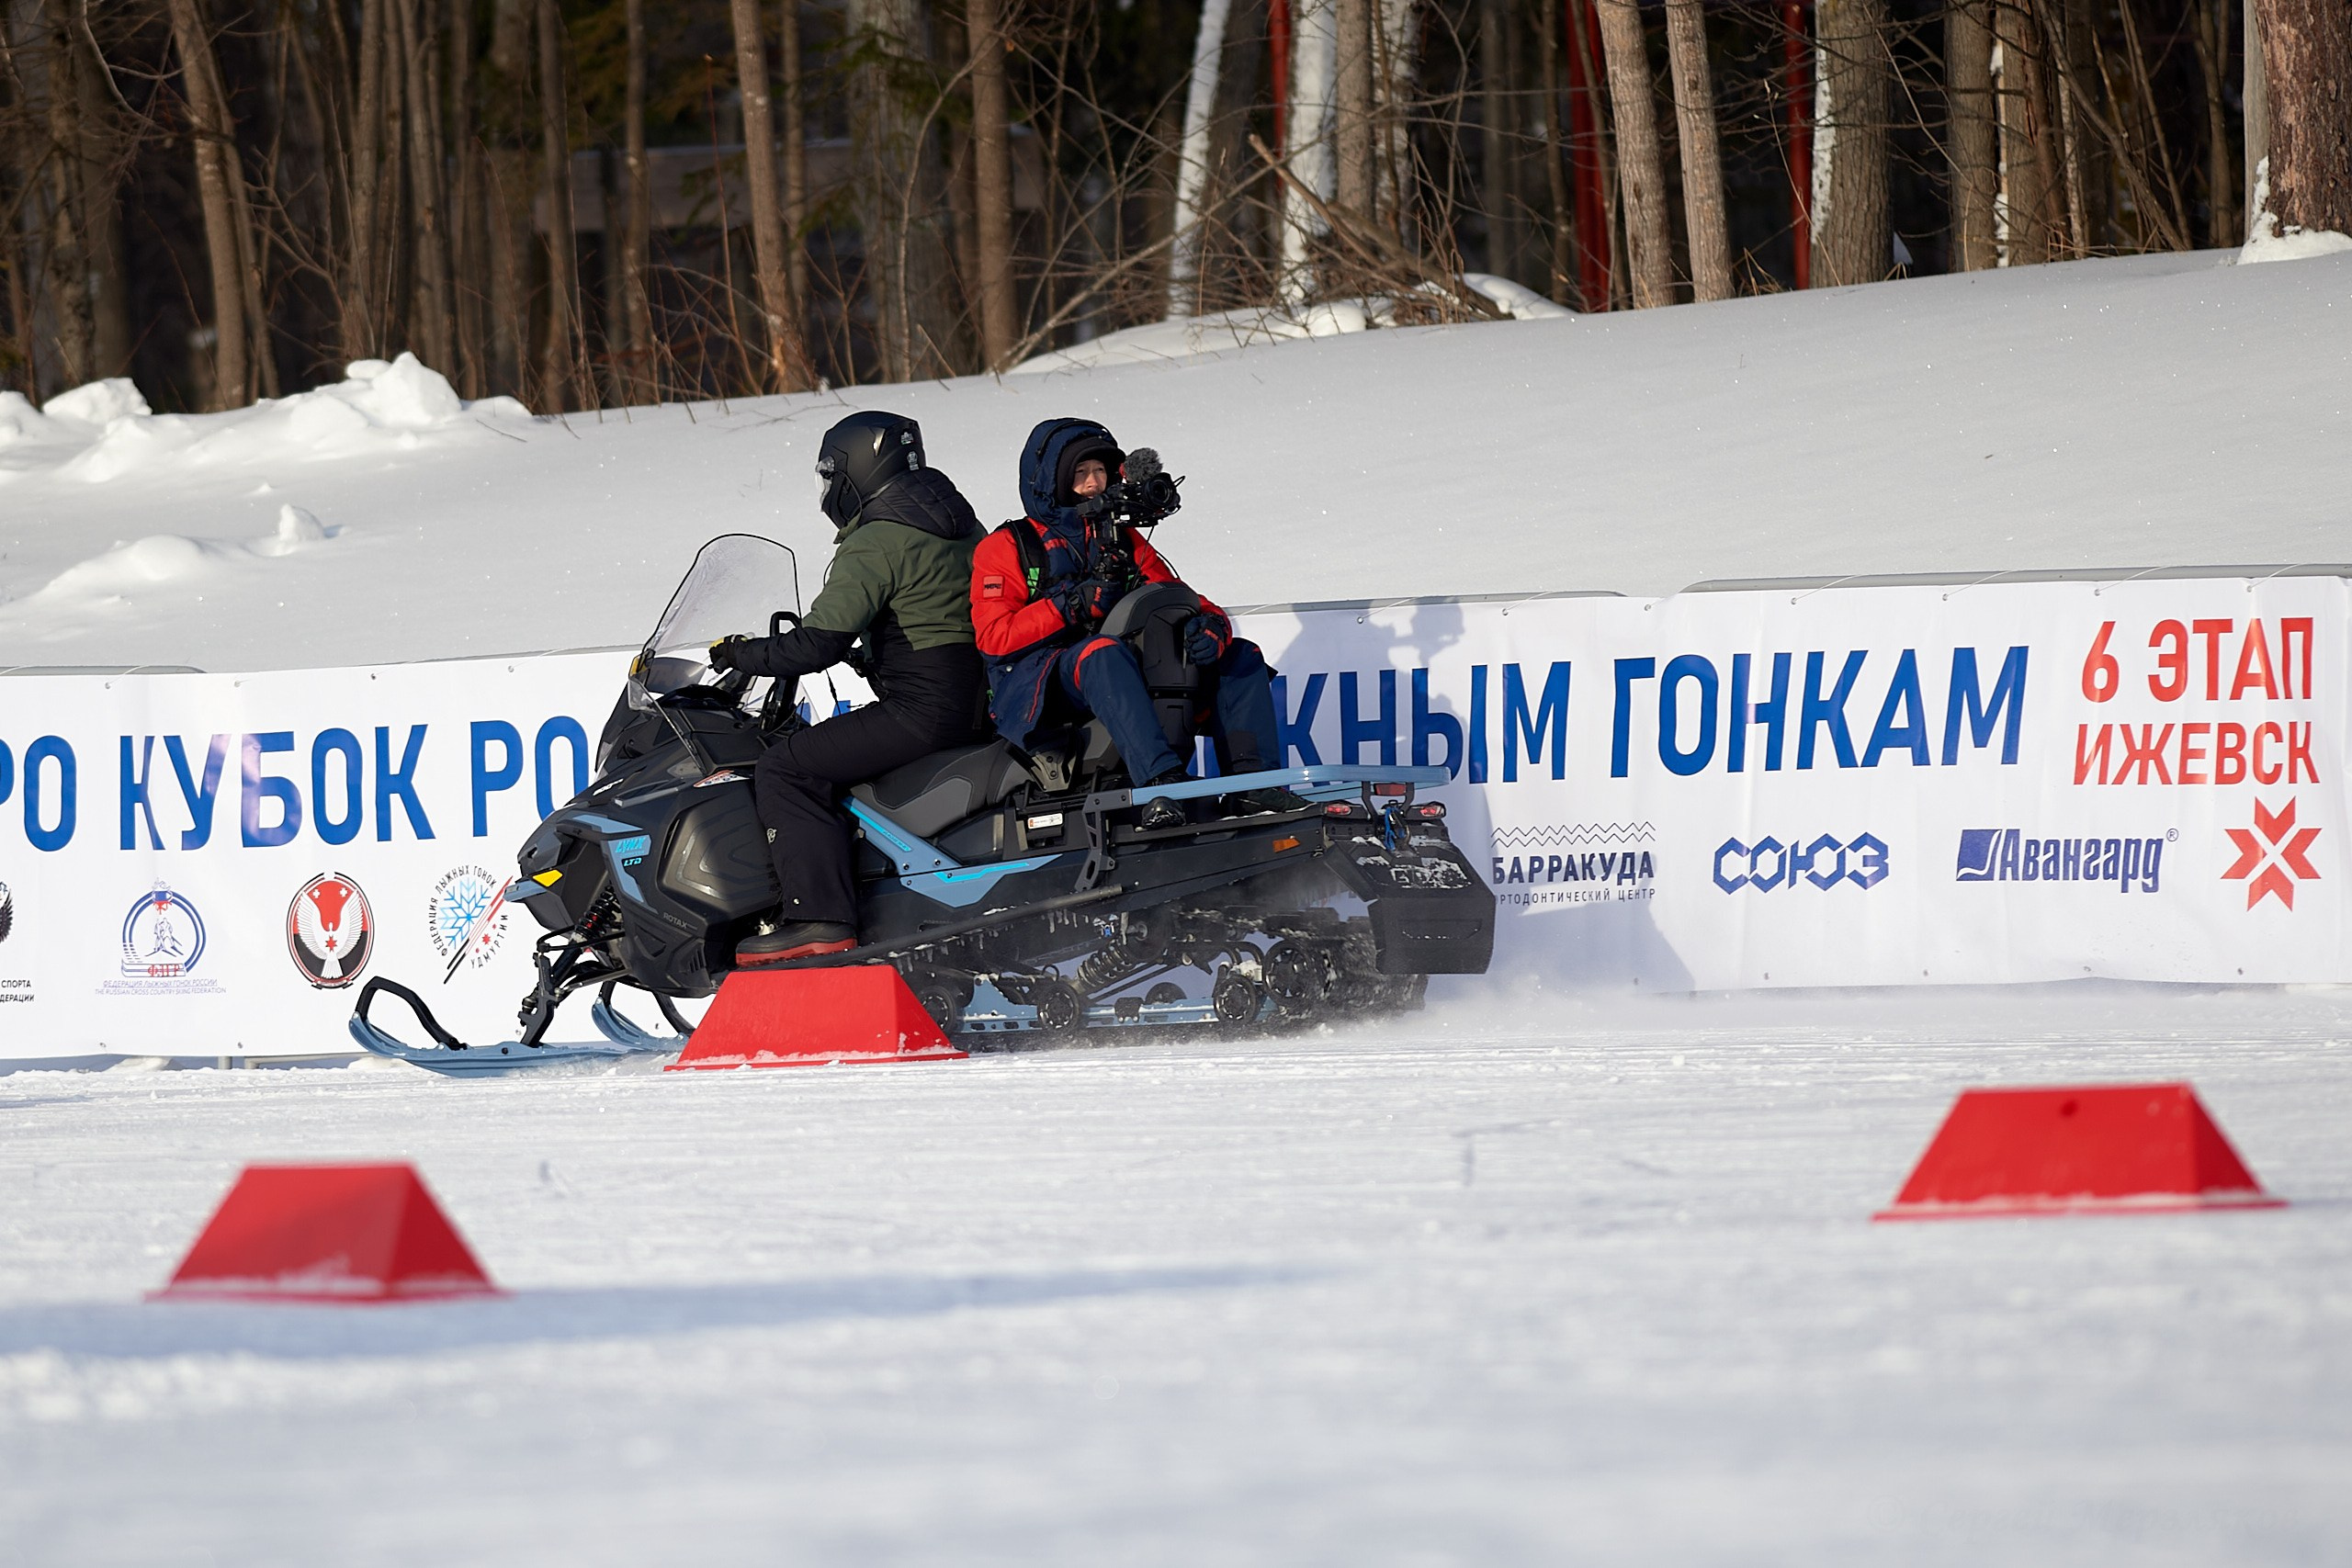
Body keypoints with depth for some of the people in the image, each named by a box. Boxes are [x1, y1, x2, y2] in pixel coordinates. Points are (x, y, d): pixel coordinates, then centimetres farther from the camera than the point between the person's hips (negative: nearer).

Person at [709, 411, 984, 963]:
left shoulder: (876, 543, -12)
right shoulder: (960, 525, 17)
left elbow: (818, 643, -18)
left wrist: (742, 654, -6)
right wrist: (872, 661, 30)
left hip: (924, 709, -10)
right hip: (974, 704, 10)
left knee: (784, 770, -12)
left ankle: (819, 916, -24)